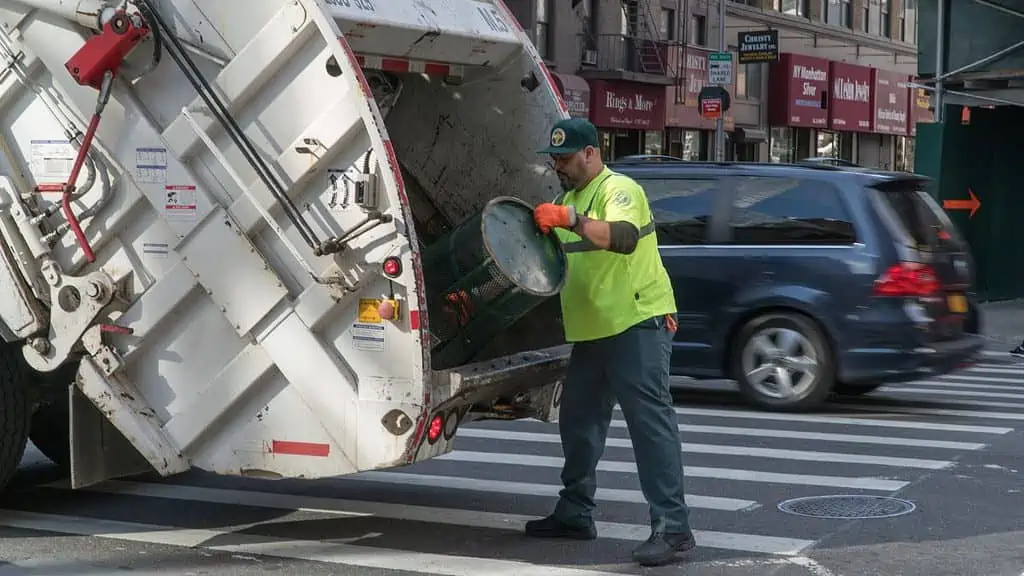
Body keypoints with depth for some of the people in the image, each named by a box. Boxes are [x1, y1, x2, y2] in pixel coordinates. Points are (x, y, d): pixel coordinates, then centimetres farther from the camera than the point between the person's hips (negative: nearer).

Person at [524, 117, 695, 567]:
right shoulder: (570, 197, 19)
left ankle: (672, 527, -15)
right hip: (592, 330, 10)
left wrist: (569, 219, -37)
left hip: (637, 324, -10)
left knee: (650, 421, -13)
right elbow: (561, 254, 27)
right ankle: (574, 513, 30)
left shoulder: (618, 190, -10)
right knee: (577, 421, 16)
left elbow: (623, 237, -30)